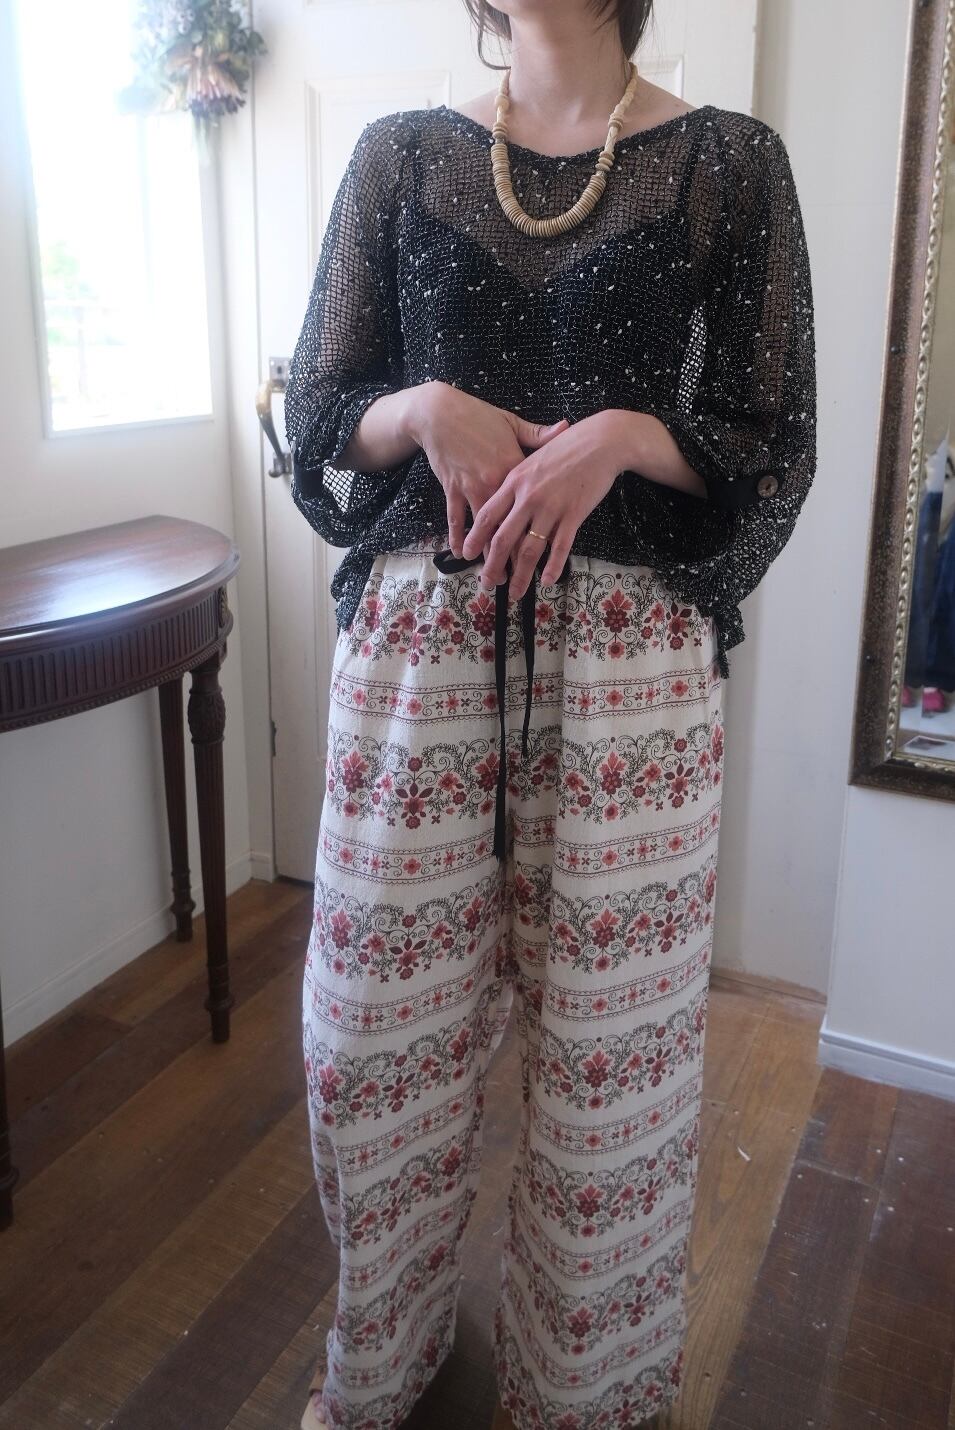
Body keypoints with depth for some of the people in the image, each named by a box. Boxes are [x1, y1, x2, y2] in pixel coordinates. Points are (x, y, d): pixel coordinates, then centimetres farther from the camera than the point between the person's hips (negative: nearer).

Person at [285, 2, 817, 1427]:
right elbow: (316, 409, 10)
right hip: (416, 639, 2)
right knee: (382, 1028, 10)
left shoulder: (728, 161, 6)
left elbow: (775, 450, 3)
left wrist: (623, 433, -15)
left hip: (629, 652, -1)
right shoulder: (400, 153, 12)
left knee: (610, 1045, 7)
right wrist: (426, 409, -10)